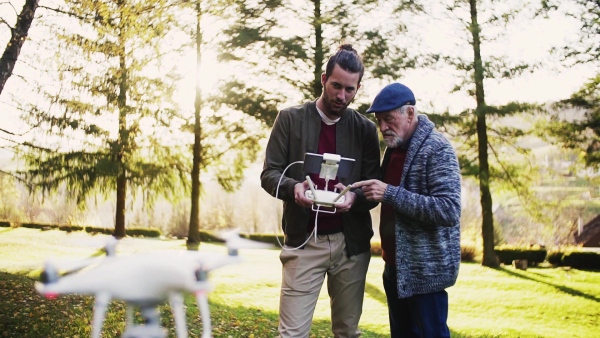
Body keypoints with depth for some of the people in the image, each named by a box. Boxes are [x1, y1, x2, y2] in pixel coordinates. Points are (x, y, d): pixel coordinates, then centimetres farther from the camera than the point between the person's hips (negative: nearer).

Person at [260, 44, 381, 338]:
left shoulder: (366, 129, 5)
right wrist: (293, 188, -24)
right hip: (304, 241, -2)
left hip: (351, 243, 2)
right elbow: (269, 173, -2)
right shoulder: (290, 119, 0)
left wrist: (354, 196, -21)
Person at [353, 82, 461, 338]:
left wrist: (390, 194, -28)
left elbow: (449, 210, -26)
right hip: (396, 267, 8)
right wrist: (366, 193, 5)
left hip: (425, 269, -8)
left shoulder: (437, 149, -15)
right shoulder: (394, 147, 10)